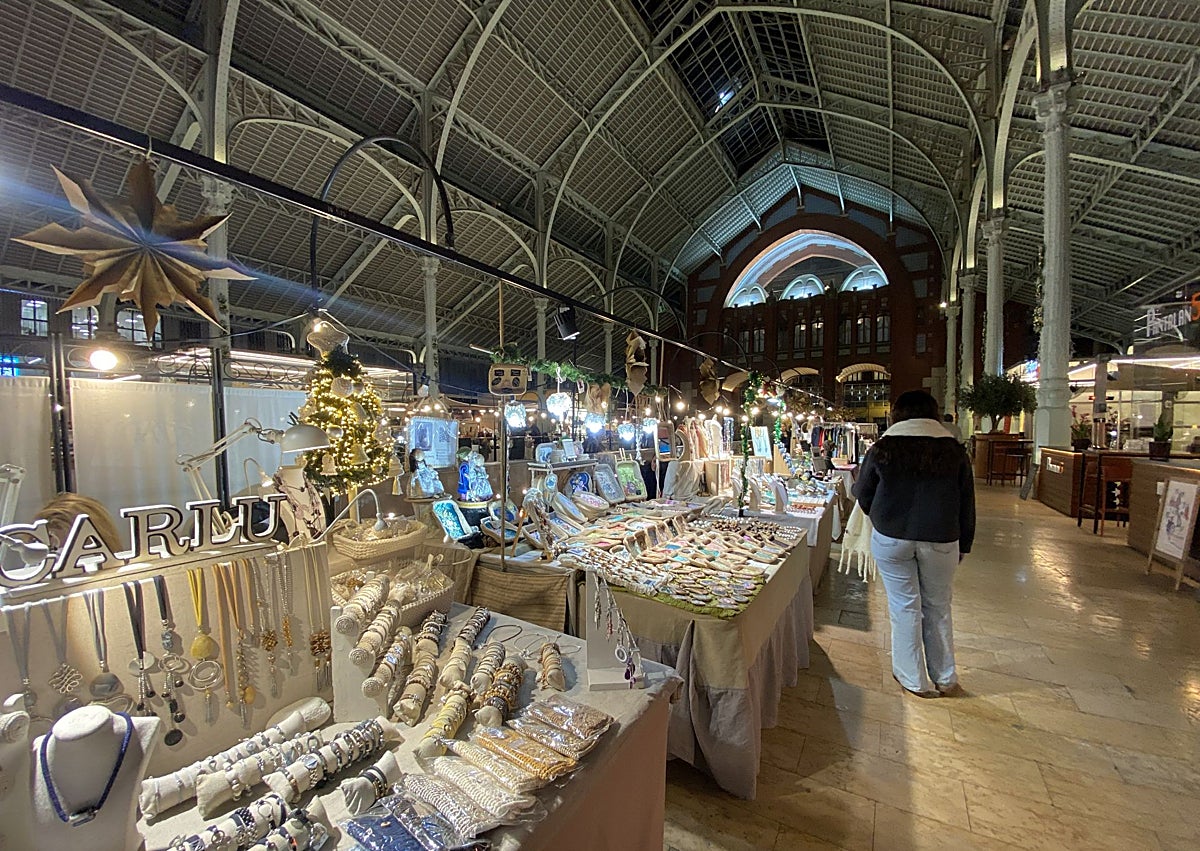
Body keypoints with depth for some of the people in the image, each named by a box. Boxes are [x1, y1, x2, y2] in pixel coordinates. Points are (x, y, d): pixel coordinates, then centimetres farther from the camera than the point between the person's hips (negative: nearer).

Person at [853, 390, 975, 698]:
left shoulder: (881, 450, -6)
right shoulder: (955, 451, 0)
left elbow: (863, 497, 2)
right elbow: (967, 505, 6)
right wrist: (963, 546, 15)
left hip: (891, 539, -2)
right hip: (941, 541, 2)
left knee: (905, 607, 10)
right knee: (938, 607, 17)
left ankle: (915, 681, 23)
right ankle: (945, 679, 31)